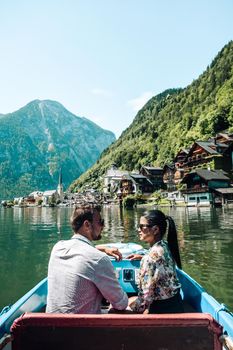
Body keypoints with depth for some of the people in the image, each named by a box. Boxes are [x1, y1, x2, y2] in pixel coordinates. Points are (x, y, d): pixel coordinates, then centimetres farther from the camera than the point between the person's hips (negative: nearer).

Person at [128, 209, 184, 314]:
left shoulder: (151, 256, -27)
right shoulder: (165, 246, -3)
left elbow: (145, 296, -23)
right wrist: (142, 258, 16)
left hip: (164, 310, -8)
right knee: (131, 300, 22)